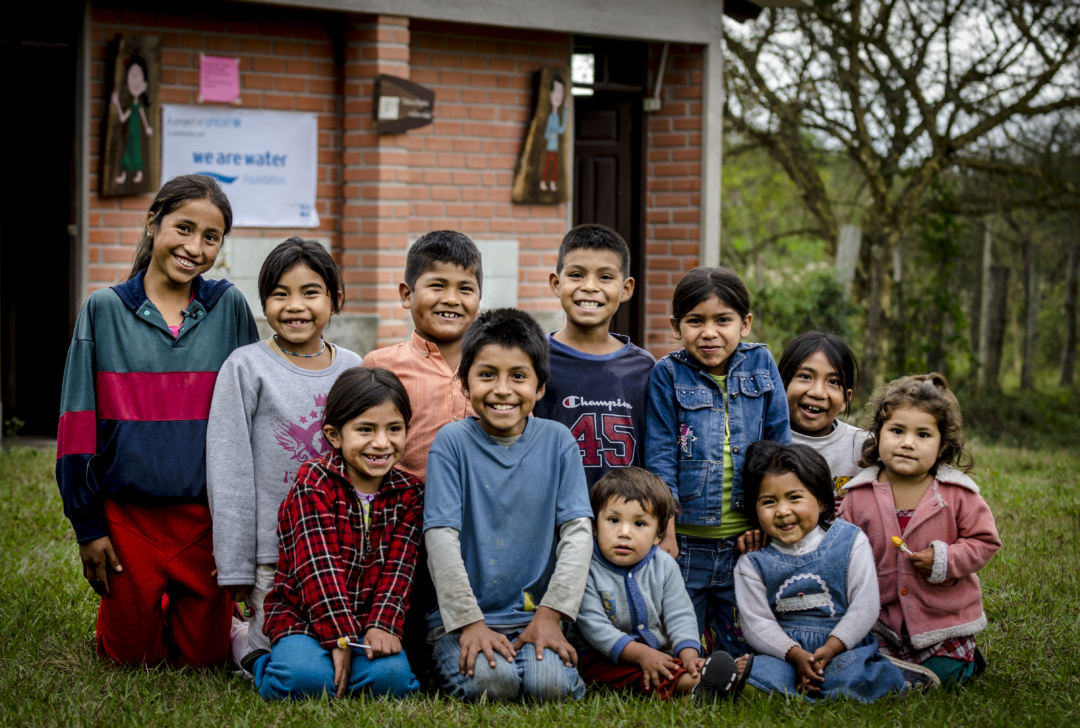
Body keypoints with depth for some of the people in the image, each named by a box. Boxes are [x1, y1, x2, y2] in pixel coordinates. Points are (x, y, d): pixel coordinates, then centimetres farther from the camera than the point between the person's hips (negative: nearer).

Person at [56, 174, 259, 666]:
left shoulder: (230, 308, 0)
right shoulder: (104, 310, -2)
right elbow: (80, 423, 0)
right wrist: (87, 524, -3)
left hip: (206, 515, 1)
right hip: (126, 513, 0)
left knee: (204, 657, 8)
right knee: (132, 657, 8)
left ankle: (185, 611, 39)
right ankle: (149, 609, 39)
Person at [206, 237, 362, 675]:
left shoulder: (351, 369, 6)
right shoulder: (246, 368, -7)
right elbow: (228, 473, -8)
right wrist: (235, 567, -10)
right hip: (273, 549, -4)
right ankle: (236, 636, 26)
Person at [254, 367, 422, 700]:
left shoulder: (408, 493, 3)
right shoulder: (314, 483, -10)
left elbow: (397, 568, -5)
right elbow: (319, 568, -18)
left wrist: (382, 626, -22)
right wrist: (339, 637, -25)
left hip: (369, 620, 3)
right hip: (302, 615, -3)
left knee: (392, 677, -28)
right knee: (307, 678, -32)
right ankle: (270, 667, 3)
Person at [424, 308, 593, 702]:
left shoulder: (557, 441, 3)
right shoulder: (452, 442, -3)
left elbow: (578, 532, -1)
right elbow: (441, 537, -9)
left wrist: (550, 614, -10)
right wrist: (470, 622, -16)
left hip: (533, 614, 1)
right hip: (462, 616, -1)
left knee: (550, 684, -27)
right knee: (489, 680, -30)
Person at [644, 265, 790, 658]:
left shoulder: (761, 365, 3)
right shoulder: (668, 374, -3)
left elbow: (779, 446, 6)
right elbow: (660, 456, -5)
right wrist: (666, 533, -9)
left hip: (746, 541, 2)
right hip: (685, 542, -2)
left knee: (742, 655, 10)